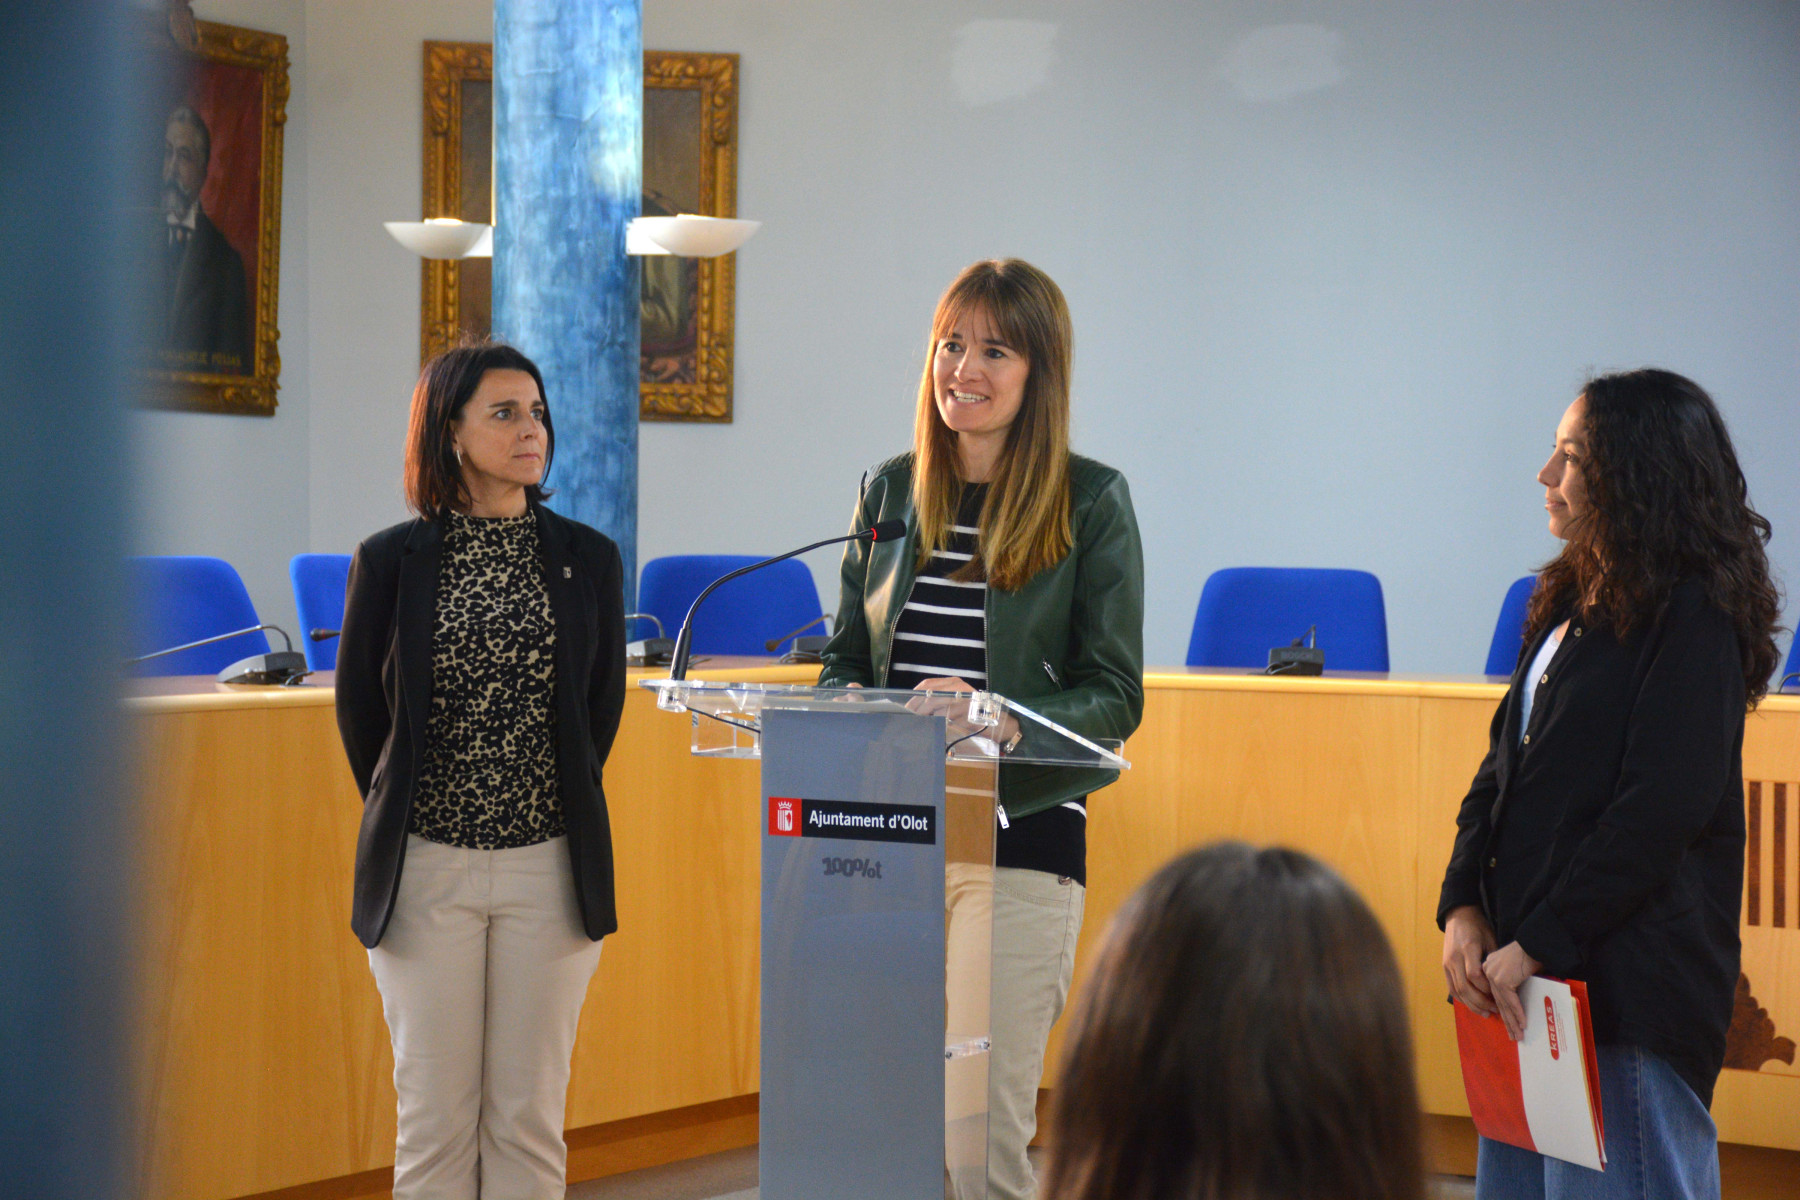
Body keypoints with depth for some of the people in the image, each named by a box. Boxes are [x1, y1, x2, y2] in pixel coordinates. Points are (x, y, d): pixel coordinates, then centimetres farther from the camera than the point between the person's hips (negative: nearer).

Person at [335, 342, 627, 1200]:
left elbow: (604, 705, 10)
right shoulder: (390, 560, -1)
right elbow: (358, 707, 7)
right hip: (427, 870, -1)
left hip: (550, 869, 1)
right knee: (435, 1114, 4)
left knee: (529, 1113, 5)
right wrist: (400, 823, 9)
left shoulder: (588, 558, 3)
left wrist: (561, 811, 10)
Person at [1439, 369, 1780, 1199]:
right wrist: (1463, 908, 1)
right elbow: (1504, 765, 16)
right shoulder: (1574, 603, 16)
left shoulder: (1695, 615, -10)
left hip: (1631, 988, -8)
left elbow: (1665, 806, -18)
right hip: (1534, 977, 9)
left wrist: (1538, 943, -17)